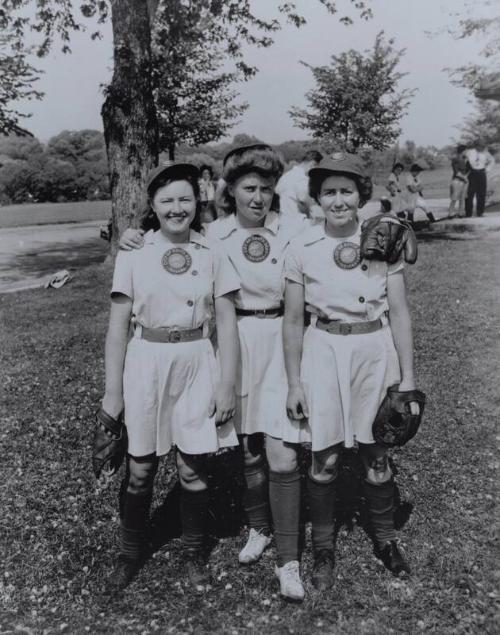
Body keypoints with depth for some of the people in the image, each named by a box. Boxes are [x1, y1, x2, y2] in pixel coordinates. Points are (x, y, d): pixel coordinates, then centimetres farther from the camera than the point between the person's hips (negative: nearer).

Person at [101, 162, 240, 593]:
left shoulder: (212, 254, 0)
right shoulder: (133, 254, -2)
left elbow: (226, 324, 1)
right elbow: (118, 326, -1)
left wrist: (227, 384, -4)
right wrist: (112, 391, -2)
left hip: (196, 364, 0)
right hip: (145, 363, 0)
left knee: (193, 469, 9)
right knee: (139, 470, 10)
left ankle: (195, 553, 31)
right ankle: (131, 553, 33)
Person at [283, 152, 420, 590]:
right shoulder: (301, 249, -3)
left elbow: (399, 313, 0)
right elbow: (293, 320, 1)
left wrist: (407, 377, -1)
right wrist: (294, 382, 2)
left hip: (375, 351, 0)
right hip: (323, 352, 0)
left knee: (376, 454, 12)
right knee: (324, 458, 8)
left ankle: (385, 538, 37)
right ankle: (323, 549, 29)